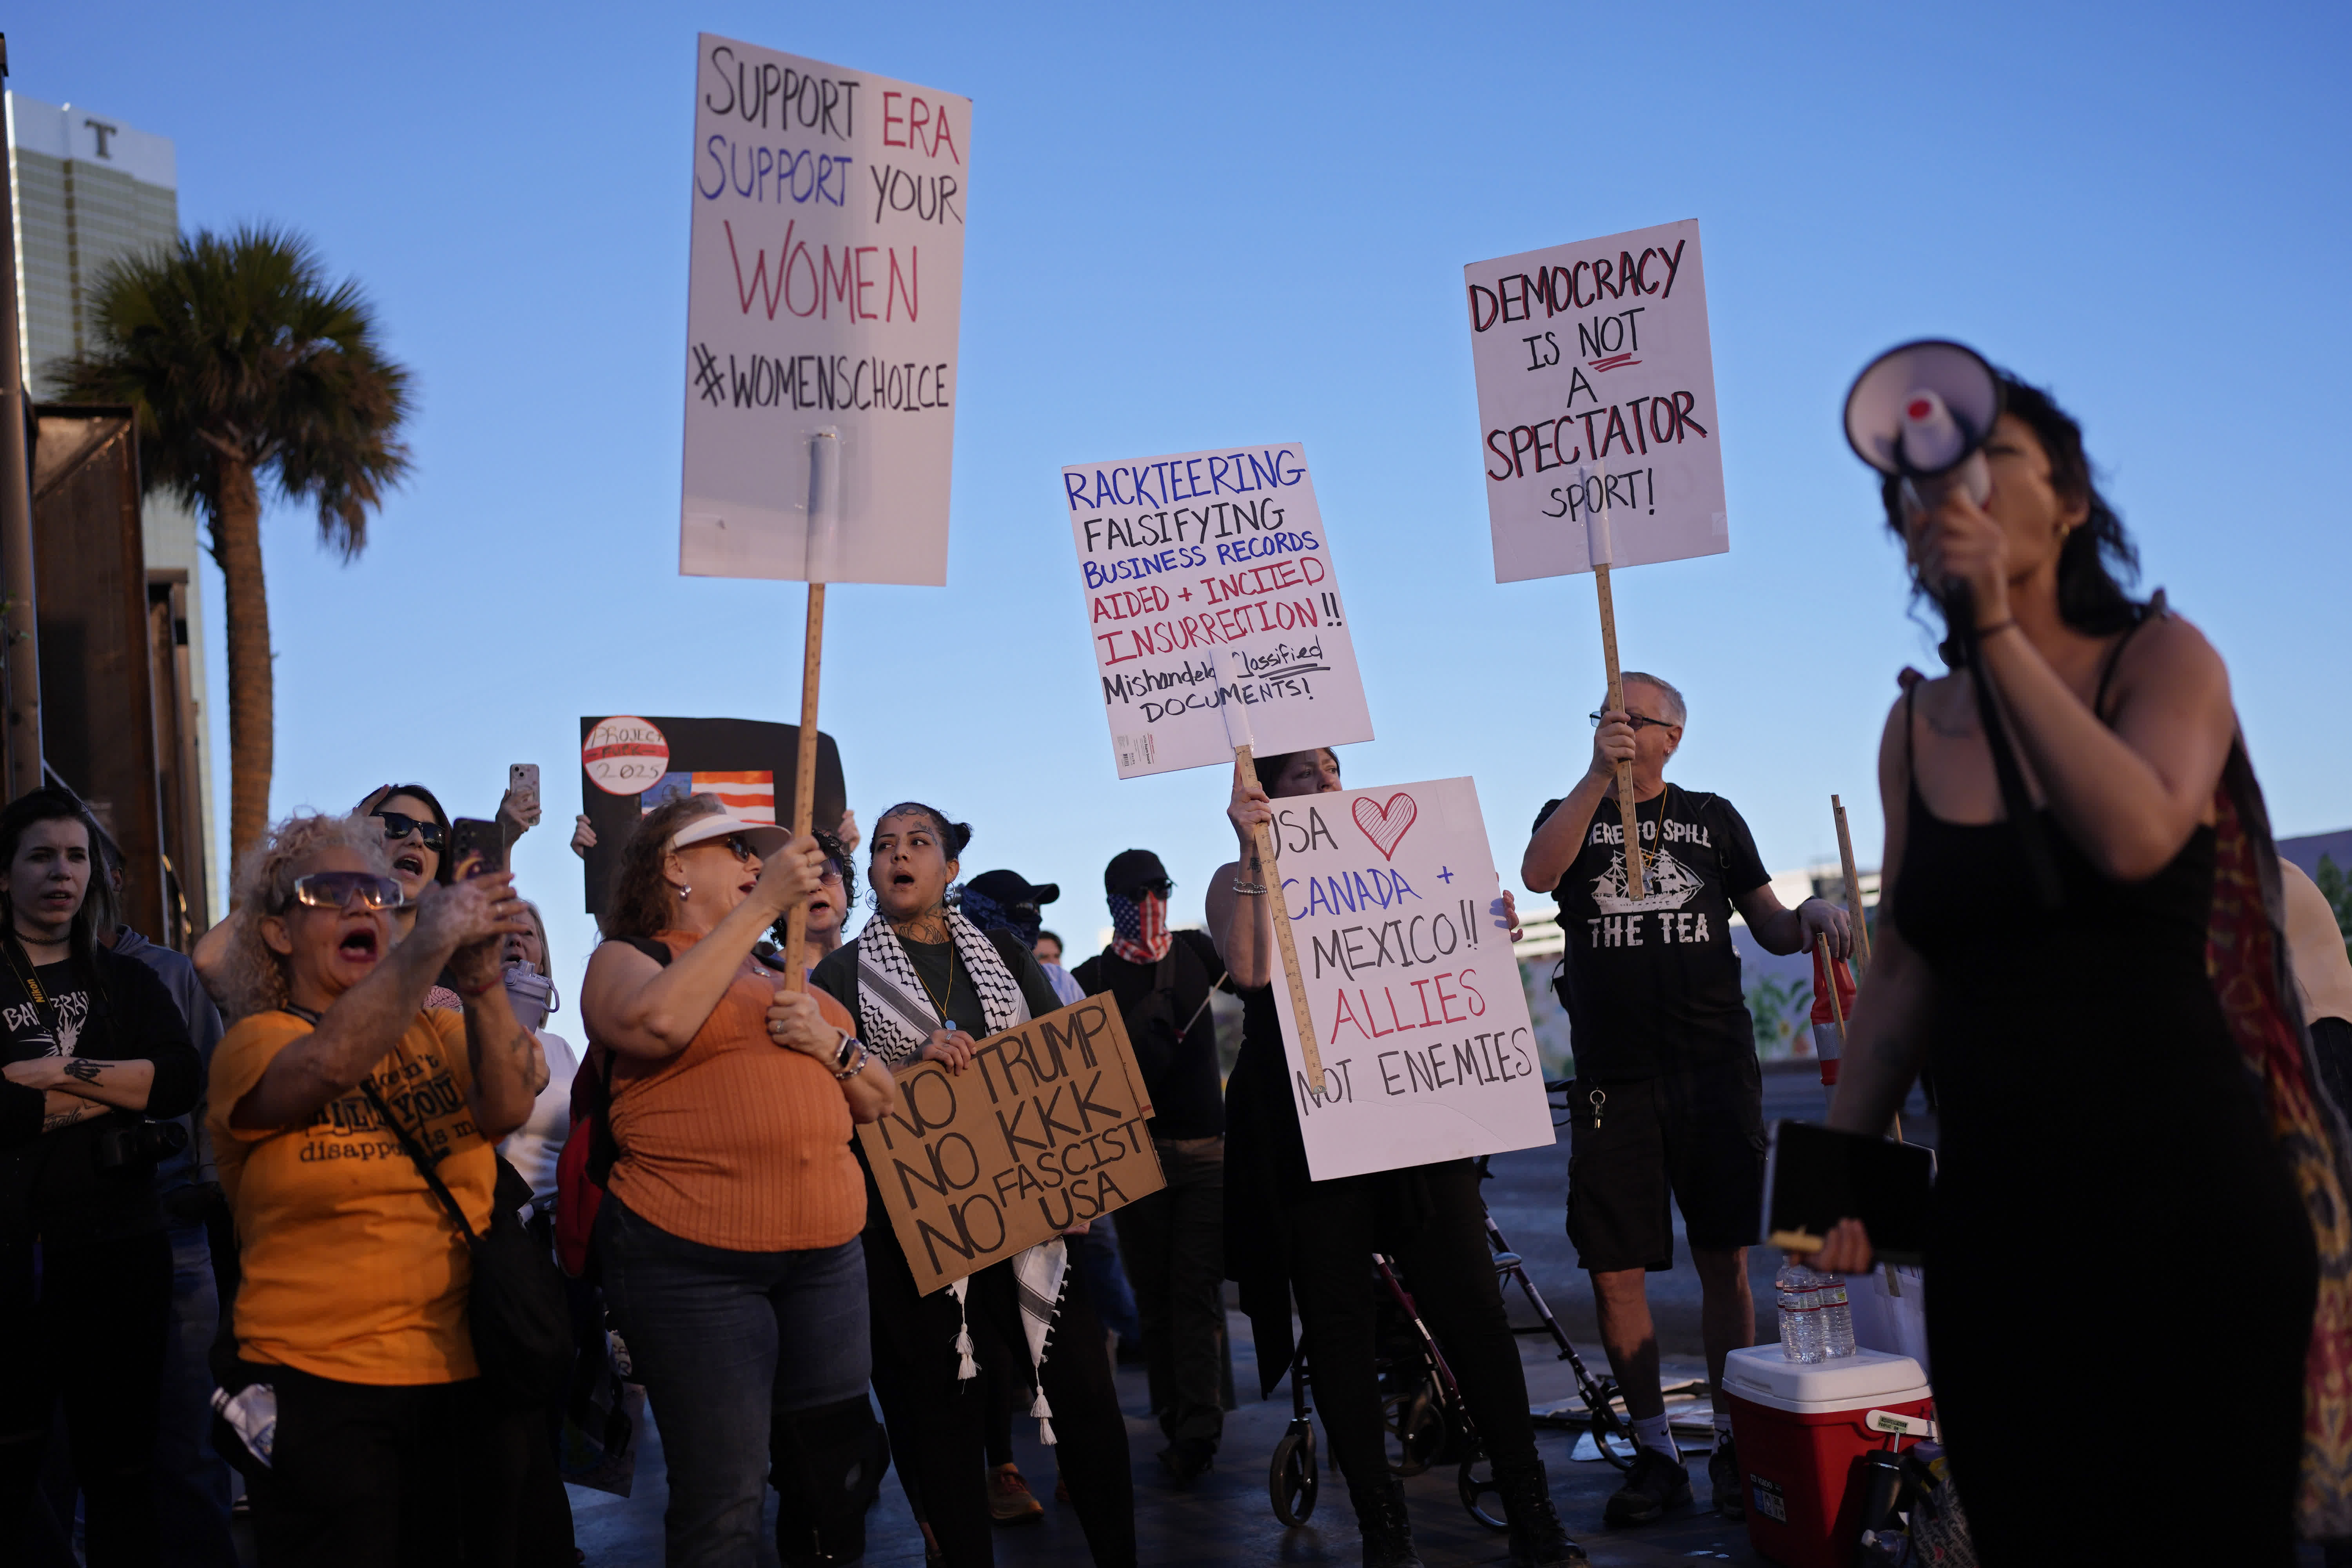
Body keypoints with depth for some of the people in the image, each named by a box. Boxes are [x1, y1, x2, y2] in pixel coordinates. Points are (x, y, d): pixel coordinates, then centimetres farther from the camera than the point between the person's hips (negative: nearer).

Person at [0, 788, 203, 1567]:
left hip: (119, 1248, 3)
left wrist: (63, 1074, -12)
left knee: (122, 1472, 9)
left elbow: (182, 1080, -5)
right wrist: (117, 1087, -9)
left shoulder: (127, 981, 13)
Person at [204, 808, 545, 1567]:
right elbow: (328, 1065, -24)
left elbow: (506, 1107, -10)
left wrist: (480, 979, -26)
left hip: (471, 1378, 4)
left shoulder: (437, 1029, 9)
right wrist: (432, 941, -32)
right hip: (322, 1384, -3)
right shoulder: (256, 1042, -1)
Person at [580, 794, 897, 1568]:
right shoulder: (626, 958, 5)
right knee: (724, 1503, -7)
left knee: (841, 1475, 6)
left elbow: (880, 1102, 20)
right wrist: (762, 905, -14)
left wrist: (831, 1045, -2)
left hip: (826, 1254, 6)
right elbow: (656, 1023, -21)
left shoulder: (783, 973, 21)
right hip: (692, 1263, -6)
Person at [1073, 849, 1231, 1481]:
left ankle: (1196, 1427, -8)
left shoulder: (1195, 951, 11)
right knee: (1155, 1293, 3)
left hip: (1208, 1148, 1)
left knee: (1197, 1288, -7)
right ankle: (1181, 1424, 12)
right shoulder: (1093, 977, 4)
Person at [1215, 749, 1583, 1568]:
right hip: (1304, 1123, -2)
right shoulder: (1240, 880, 6)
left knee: (1471, 1305, -3)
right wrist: (1253, 851, -19)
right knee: (1339, 1326, 1)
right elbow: (1252, 969, -14)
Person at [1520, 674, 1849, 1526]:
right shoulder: (1571, 814, 13)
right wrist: (1597, 775, -20)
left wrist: (1810, 918, -8)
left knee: (1723, 1261, 1)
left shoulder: (1713, 818, 15)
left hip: (1715, 1070, 0)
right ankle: (1655, 1450, 10)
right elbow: (1537, 873, -11)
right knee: (1614, 1270, -2)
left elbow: (1769, 926, 15)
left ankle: (1732, 1442, 12)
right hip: (1613, 1080, 0)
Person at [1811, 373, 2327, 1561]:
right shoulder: (1919, 725, 10)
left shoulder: (2162, 658, 0)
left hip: (2179, 1193, -3)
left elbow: (2135, 839, -21)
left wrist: (1998, 630, -22)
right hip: (1994, 1210, 4)